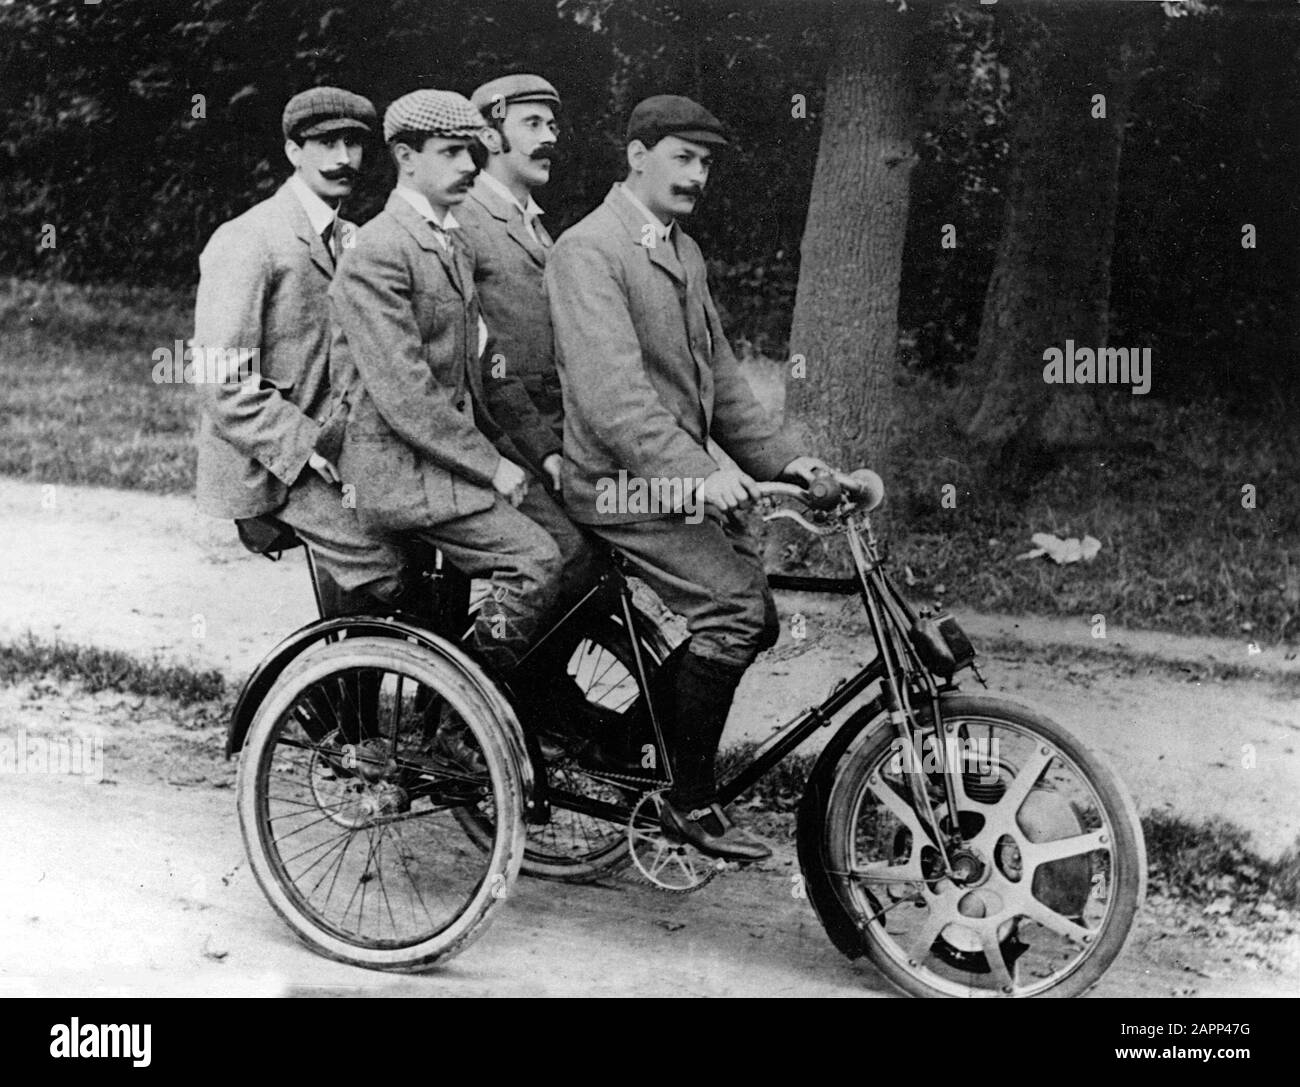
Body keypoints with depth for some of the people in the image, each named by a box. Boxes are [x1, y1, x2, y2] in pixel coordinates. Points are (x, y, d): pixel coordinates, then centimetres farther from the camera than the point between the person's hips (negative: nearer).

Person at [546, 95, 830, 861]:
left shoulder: (685, 252, 17)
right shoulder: (589, 251, -13)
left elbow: (720, 375, 17)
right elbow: (610, 391, -25)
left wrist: (783, 459, 5)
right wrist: (696, 473, -35)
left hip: (683, 476, 9)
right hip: (624, 482, -9)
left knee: (754, 619, 5)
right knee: (735, 606, -20)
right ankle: (691, 803, -7)